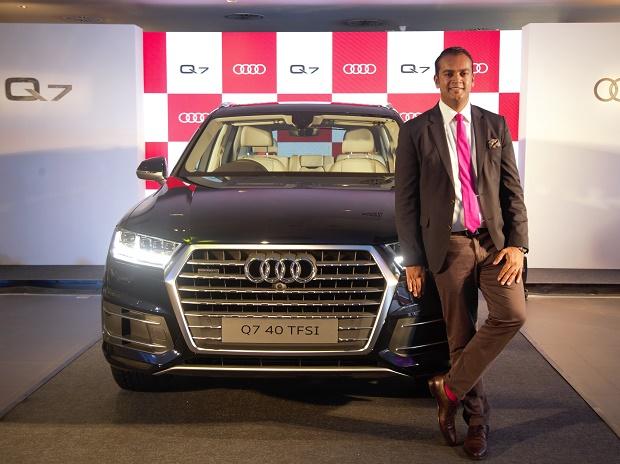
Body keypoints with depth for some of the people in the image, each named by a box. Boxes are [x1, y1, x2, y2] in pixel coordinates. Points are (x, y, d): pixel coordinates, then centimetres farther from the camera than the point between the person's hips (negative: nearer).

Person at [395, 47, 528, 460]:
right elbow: (406, 200, 1)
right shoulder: (415, 131, 1)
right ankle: (476, 419, 20)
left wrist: (517, 243, -4)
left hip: (494, 239, 2)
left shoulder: (495, 126, 9)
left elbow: (512, 189, 7)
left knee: (512, 314, -16)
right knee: (461, 334, 4)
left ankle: (451, 387, 0)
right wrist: (413, 259, -2)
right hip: (448, 245, -2)